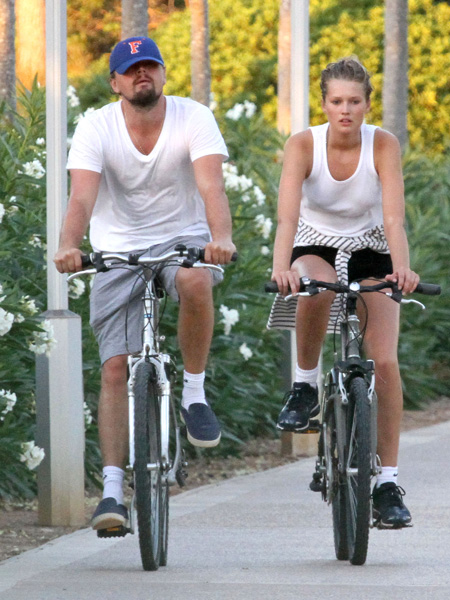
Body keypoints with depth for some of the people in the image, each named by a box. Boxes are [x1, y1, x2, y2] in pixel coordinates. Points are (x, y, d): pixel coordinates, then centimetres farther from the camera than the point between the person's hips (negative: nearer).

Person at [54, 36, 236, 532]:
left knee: (196, 283, -37)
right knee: (116, 367, -10)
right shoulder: (96, 128, -11)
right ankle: (112, 490, -9)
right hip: (118, 249, 1)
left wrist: (222, 237, -46)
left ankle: (194, 392, -15)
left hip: (184, 238, -1)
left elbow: (211, 187, -26)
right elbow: (81, 197, -23)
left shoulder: (194, 119, -12)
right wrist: (69, 247, -44)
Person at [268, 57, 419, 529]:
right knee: (317, 288, -38)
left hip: (369, 251, 1)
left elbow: (393, 216, -29)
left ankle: (388, 482, -7)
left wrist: (401, 267, -47)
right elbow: (288, 214, -31)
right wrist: (281, 267, -49)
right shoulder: (303, 145, -19)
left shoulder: (383, 145, -18)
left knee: (385, 362, -14)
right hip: (316, 246, -1)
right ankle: (305, 385, -15)